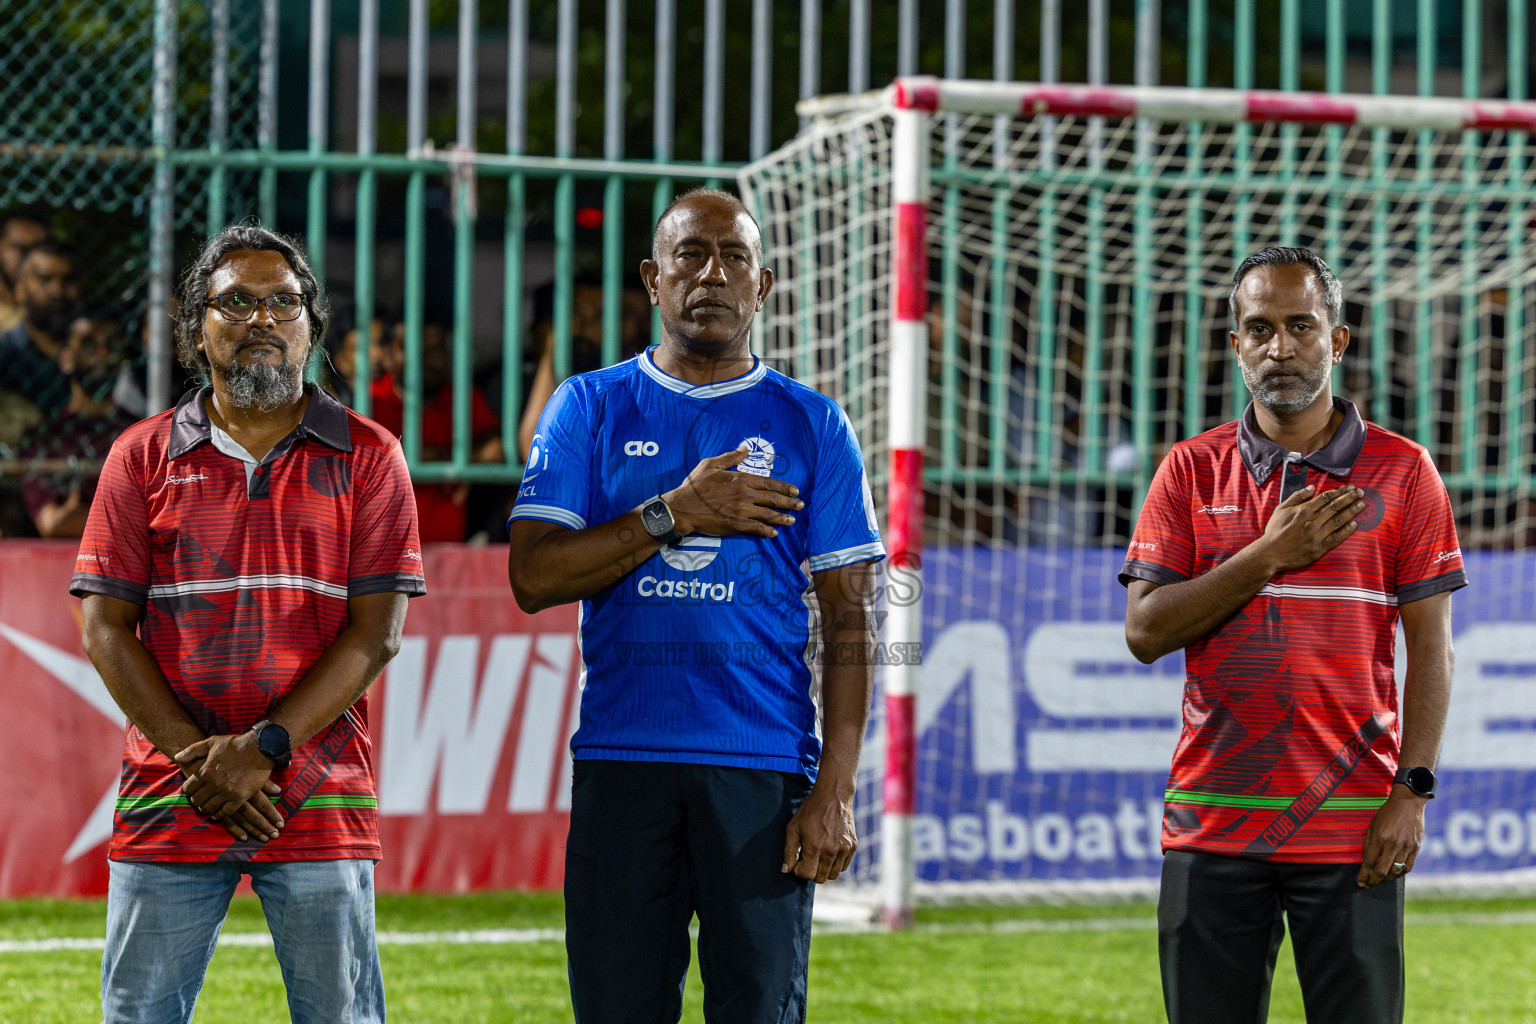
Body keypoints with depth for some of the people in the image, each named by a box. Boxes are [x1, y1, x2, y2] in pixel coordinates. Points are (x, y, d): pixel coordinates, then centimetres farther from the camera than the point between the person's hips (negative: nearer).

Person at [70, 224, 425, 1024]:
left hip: (319, 802, -1)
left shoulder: (366, 458, 6)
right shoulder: (142, 458, 9)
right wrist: (195, 756, -9)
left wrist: (265, 749, -12)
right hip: (168, 805, 1)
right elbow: (106, 629, 3)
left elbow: (374, 633, -1)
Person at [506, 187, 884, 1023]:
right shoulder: (590, 409, 11)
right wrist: (675, 514, -9)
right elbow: (533, 576, 0)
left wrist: (835, 791, -5)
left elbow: (847, 621, 4)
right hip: (621, 758, 1)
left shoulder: (809, 426, 8)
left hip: (763, 766, -1)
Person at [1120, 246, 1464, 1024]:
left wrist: (1412, 791, -7)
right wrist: (1270, 556, -9)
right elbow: (1145, 630, 0)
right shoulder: (1192, 471, 8)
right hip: (1213, 825, 2)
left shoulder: (1401, 472, 4)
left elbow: (1429, 646, 2)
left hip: (1352, 827, -1)